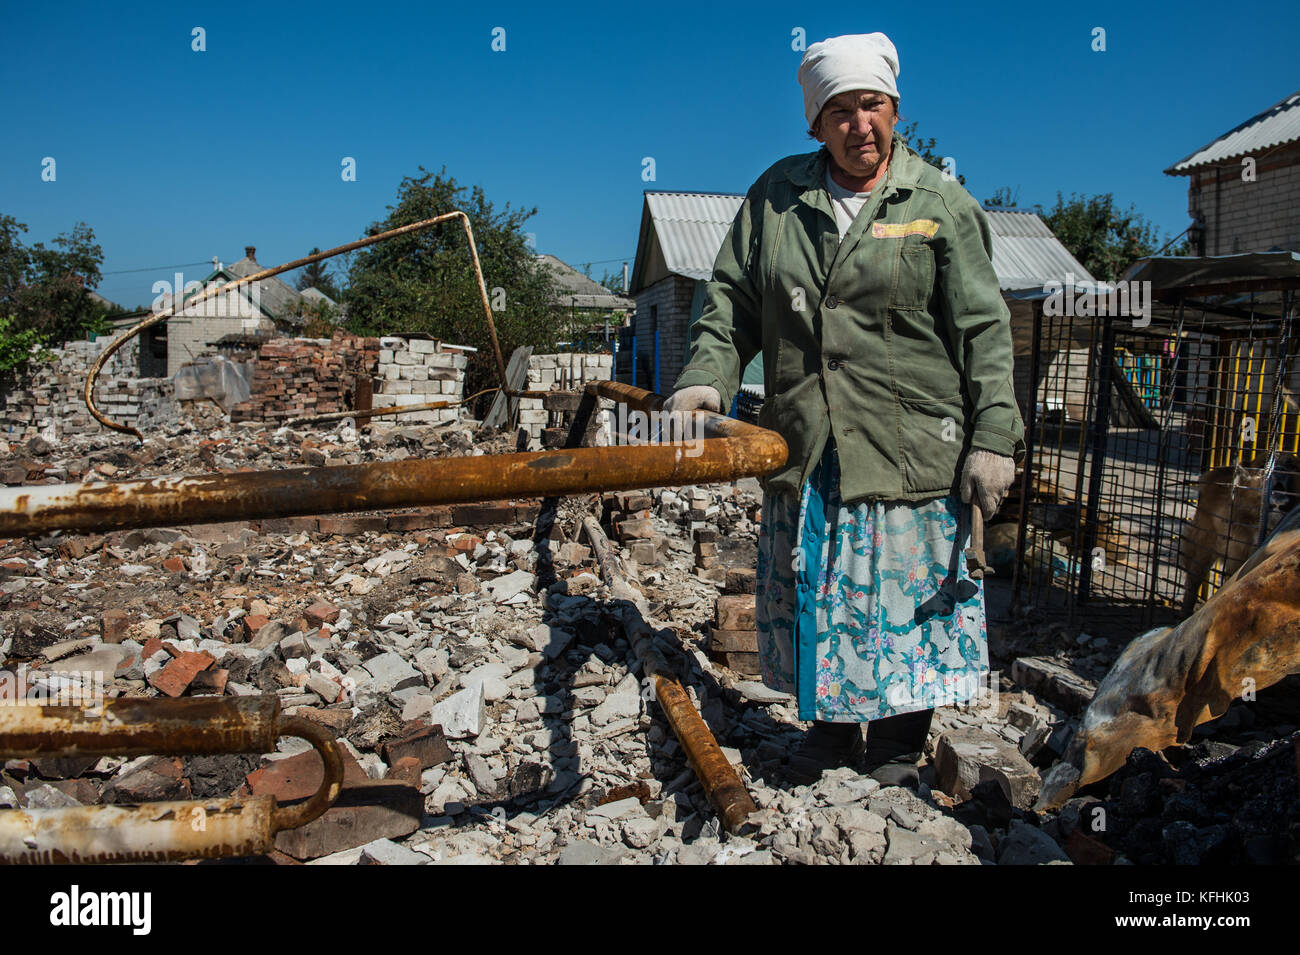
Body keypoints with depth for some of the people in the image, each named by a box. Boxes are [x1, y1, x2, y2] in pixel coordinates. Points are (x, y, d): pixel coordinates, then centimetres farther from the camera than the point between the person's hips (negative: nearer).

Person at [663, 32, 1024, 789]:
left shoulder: (941, 203, 2)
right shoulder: (777, 196, 9)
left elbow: (984, 331, -1)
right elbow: (732, 300, 11)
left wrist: (994, 437, -8)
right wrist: (707, 377, -7)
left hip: (909, 451, -3)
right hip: (803, 450, 3)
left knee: (906, 597, 5)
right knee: (811, 593, 12)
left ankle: (899, 746, 27)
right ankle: (832, 728, 34)